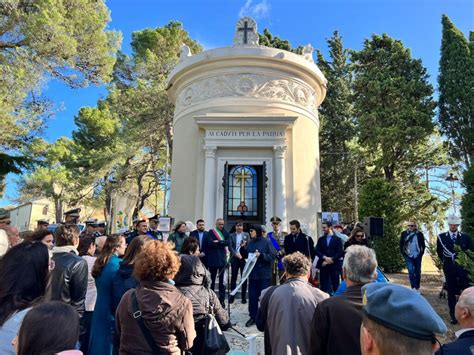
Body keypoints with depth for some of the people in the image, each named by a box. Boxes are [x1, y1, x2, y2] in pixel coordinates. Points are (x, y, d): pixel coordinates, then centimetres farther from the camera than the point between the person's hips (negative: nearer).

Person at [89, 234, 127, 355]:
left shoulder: (101, 262, 5)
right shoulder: (117, 264, -21)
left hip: (100, 308, 8)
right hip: (111, 309, -8)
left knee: (99, 339, 18)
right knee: (108, 343, 4)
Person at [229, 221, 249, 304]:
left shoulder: (246, 235, 6)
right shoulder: (231, 235, 5)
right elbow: (230, 247, -2)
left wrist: (244, 245, -19)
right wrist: (236, 254, -16)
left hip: (244, 259, 0)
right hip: (234, 259, 0)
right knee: (233, 278, 6)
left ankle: (243, 297, 12)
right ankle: (232, 296, 15)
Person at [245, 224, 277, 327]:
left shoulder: (266, 242, -9)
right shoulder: (250, 243, 6)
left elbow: (273, 256, -14)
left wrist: (261, 255, -20)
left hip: (264, 274, -5)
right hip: (252, 273, 5)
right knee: (252, 296, 9)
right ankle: (253, 316, 23)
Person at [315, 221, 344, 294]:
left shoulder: (337, 239, 4)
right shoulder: (321, 239, 13)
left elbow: (340, 252, -4)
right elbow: (317, 251, 3)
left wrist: (331, 260, -11)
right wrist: (325, 257, -13)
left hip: (334, 265, -2)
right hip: (323, 265, 2)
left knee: (335, 285, -1)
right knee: (324, 285, 2)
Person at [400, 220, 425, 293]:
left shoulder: (419, 234, 2)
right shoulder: (404, 234, 0)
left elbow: (423, 245, 10)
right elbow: (401, 244, 6)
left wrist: (421, 253, 2)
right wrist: (403, 254, 1)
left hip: (417, 256, 1)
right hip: (408, 256, -1)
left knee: (418, 272, 7)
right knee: (411, 271, -12)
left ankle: (417, 288, 20)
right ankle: (414, 287, -11)